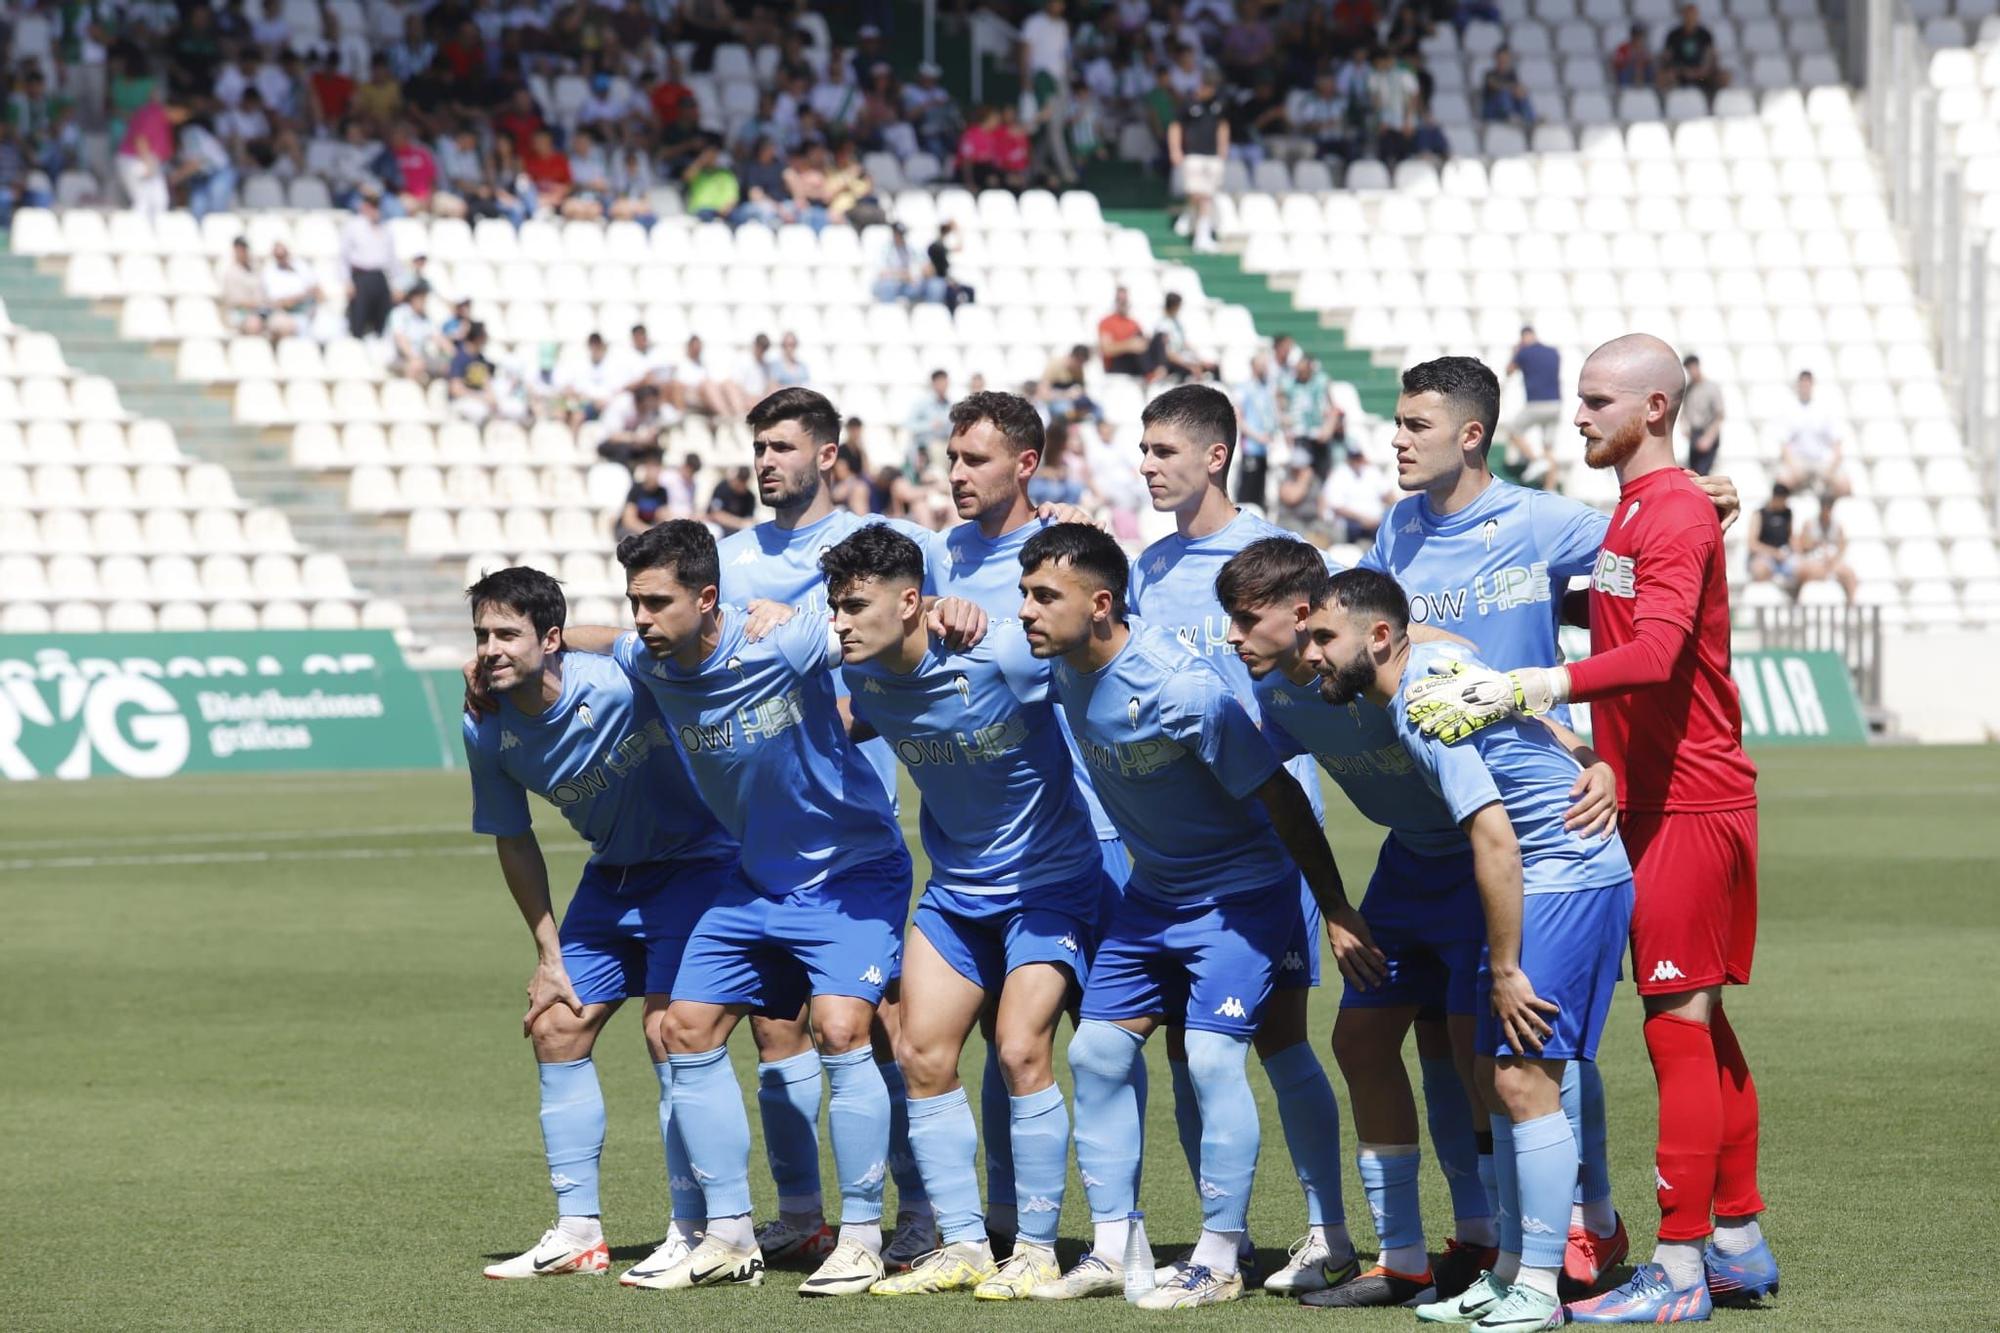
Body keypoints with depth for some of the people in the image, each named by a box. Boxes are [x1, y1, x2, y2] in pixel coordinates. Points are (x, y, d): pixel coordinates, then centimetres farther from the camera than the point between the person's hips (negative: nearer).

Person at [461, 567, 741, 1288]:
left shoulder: (621, 680, -29)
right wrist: (549, 954, 6)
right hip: (613, 872, 6)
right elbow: (514, 842, 4)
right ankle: (577, 1232, 13)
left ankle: (692, 1233, -6)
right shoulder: (486, 731, -11)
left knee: (670, 1033, -15)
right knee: (556, 1030, 2)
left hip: (698, 858, -6)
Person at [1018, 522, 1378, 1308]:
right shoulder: (1065, 667, -9)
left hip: (1239, 892, -8)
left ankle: (1219, 1261, -4)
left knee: (1211, 1057, -15)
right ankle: (1112, 1250, 12)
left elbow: (1279, 795, -21)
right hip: (1152, 891, 8)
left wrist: (1338, 914, -17)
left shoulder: (1184, 691, -29)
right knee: (1096, 1052, 3)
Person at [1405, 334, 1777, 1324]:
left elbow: (1656, 651, -29)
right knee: (1698, 1023, 13)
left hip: (1690, 805, -10)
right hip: (1657, 798, 10)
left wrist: (1524, 687, -36)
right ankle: (1739, 1242, 20)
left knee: (1679, 1021, -9)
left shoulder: (1675, 514, -15)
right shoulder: (1631, 511, 17)